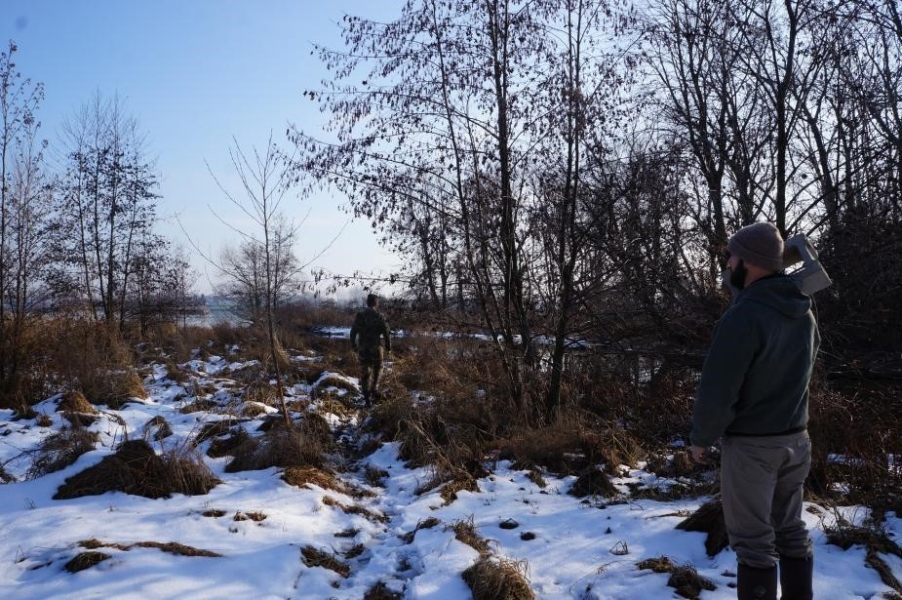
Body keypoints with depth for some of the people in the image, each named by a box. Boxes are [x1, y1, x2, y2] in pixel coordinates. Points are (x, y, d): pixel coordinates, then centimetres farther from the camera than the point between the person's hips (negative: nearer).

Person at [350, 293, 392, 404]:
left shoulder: (359, 315, -1)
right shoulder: (379, 316, -9)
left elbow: (353, 332, 2)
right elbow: (386, 332, -9)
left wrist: (353, 345, 15)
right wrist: (388, 346, 4)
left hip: (362, 348, 2)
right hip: (375, 348, -2)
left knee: (365, 372, 9)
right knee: (376, 369, 19)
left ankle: (366, 396, 7)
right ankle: (374, 390, 11)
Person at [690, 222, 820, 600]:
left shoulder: (743, 317, -23)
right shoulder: (804, 314, 3)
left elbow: (717, 391, -21)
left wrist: (701, 437, -7)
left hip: (750, 445, -8)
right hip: (795, 440, 8)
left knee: (753, 540, 3)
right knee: (790, 530, 19)